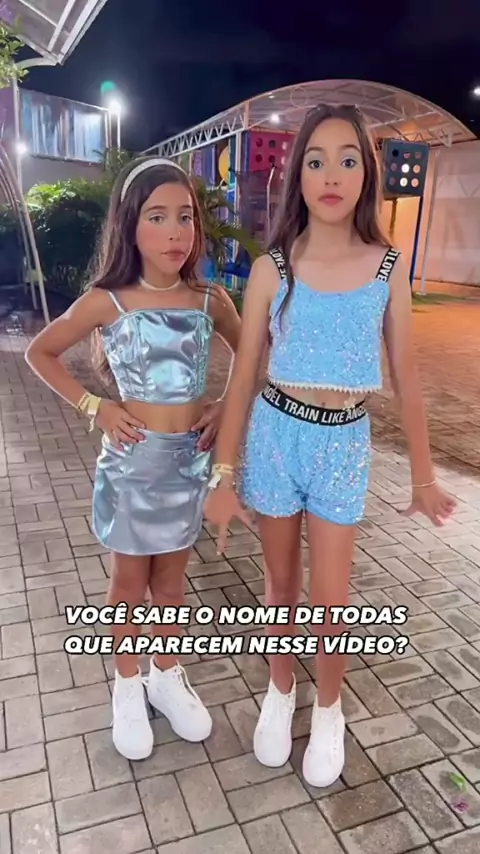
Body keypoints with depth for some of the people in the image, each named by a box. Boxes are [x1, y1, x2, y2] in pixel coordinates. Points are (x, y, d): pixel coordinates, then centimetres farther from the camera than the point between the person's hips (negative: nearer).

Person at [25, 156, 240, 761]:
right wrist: (94, 407, -7)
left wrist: (227, 408, 0)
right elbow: (39, 353, 0)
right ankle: (128, 686, 36)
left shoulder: (210, 300, -3)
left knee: (171, 578, 19)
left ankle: (166, 676, 40)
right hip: (132, 460, -2)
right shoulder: (107, 302, -11)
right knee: (129, 580, 15)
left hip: (189, 460, 3)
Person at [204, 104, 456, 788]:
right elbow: (243, 376, -5)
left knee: (330, 597, 8)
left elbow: (405, 377, 1)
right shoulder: (272, 269, -7)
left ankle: (329, 709, 38)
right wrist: (224, 475, -6)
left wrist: (424, 475, 4)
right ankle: (280, 691, 44)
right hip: (276, 434, 0)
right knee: (281, 583, 17)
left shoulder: (388, 269, -4)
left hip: (345, 443, 0)